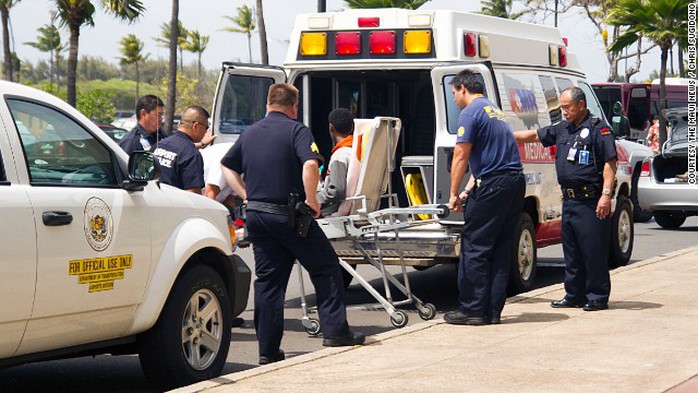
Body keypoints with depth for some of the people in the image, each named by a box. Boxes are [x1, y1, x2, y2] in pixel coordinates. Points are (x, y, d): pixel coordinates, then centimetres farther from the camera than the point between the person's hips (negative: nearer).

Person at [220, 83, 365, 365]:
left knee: (267, 280, 8)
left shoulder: (250, 133, 14)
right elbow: (310, 165, -23)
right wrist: (311, 200, -13)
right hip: (288, 214, -6)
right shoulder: (296, 130, -7)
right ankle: (335, 332, 5)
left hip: (256, 214, 6)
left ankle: (268, 350, 7)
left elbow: (227, 166, 23)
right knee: (325, 267, 8)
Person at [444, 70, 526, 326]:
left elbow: (461, 157, -11)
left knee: (474, 248, -2)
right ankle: (493, 310, 11)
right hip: (515, 181, 9)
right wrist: (468, 191, 19)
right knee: (501, 250, 9)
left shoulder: (471, 113, -6)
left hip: (492, 186, -9)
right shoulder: (494, 111, 23)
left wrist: (453, 194, -4)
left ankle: (473, 310, -2)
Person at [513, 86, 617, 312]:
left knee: (594, 251, -4)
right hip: (569, 200, 8)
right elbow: (534, 136, 26)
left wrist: (606, 194, -19)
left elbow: (610, 163, -12)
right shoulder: (562, 129, 16)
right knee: (571, 251, 12)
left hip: (591, 202, -8)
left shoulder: (598, 129, -7)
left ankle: (598, 297, 2)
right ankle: (575, 295, 20)